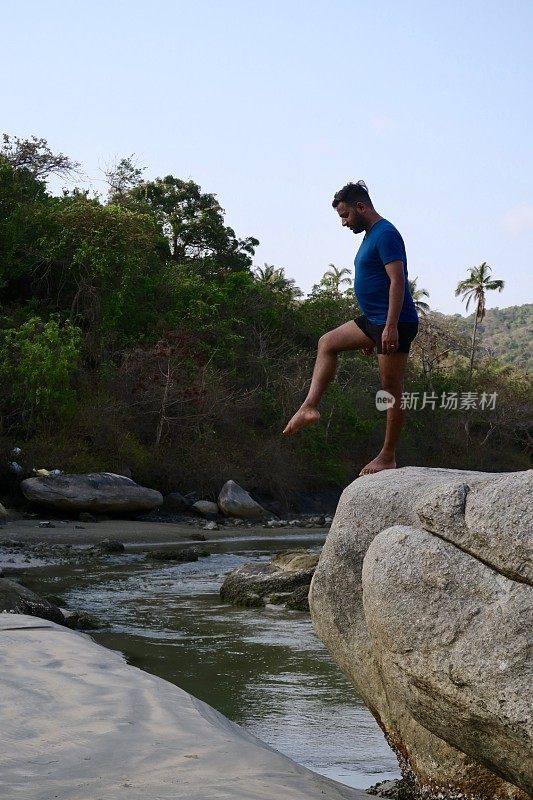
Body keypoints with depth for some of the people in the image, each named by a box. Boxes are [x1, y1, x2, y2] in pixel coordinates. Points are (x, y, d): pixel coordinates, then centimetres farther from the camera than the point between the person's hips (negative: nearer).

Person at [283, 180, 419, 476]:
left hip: (394, 323, -11)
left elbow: (397, 280, -22)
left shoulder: (385, 234, -14)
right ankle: (310, 407, 11)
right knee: (327, 344, 17)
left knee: (391, 388, -5)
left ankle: (388, 457, 0)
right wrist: (371, 332, 26)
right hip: (373, 320, 11)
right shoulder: (370, 236, 17)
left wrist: (391, 326, -28)